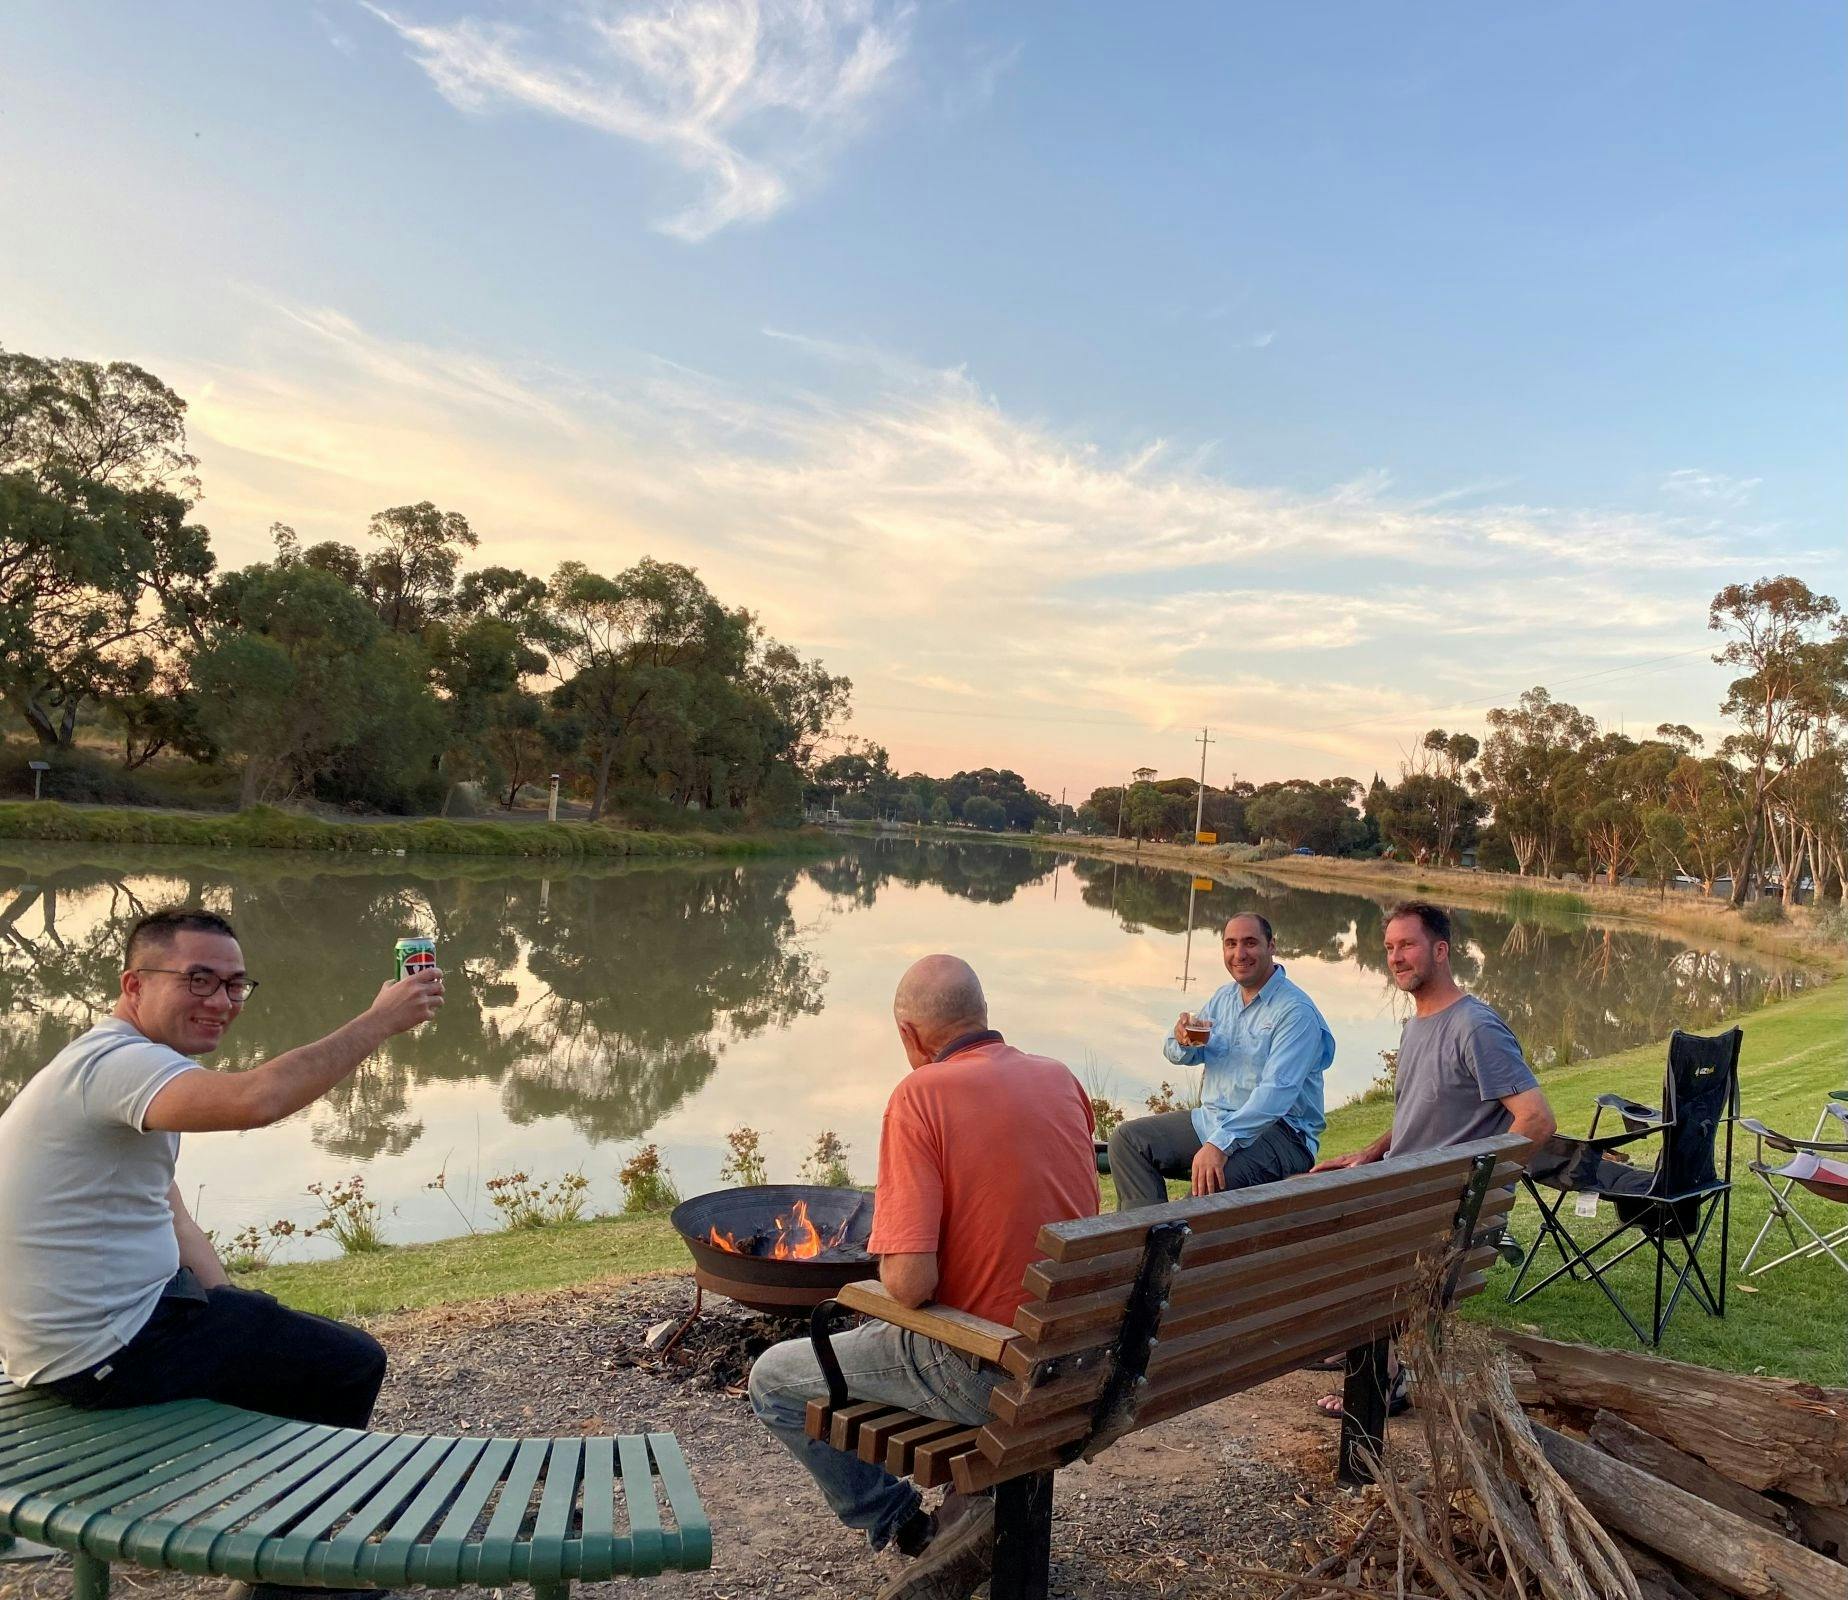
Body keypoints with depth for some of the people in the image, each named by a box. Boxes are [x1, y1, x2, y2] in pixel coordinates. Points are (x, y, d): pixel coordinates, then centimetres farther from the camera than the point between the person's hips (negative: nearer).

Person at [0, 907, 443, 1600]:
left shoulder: (116, 1065, 11)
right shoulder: (116, 1062, -24)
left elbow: (168, 1217, 12)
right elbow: (257, 1098, -45)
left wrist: (233, 1312, 5)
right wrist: (380, 1020, -35)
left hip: (78, 1329, 11)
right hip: (108, 1351, -11)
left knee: (291, 1329, 26)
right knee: (351, 1363, -1)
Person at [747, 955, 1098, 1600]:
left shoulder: (921, 1094, -19)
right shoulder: (1061, 1078, 1)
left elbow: (908, 1284, -24)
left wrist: (891, 1268, -1)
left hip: (983, 1371, -7)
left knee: (773, 1379, 12)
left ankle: (907, 1525, 15)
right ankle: (975, 1499, 25)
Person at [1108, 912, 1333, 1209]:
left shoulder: (1297, 1012, -14)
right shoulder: (1223, 996, 12)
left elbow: (1277, 1091, -26)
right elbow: (1183, 1056, 17)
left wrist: (1221, 1143, -36)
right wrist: (1183, 1042, -10)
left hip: (1276, 1130, -8)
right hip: (1211, 1118, 8)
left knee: (1211, 1179, -37)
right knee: (1127, 1139, -5)